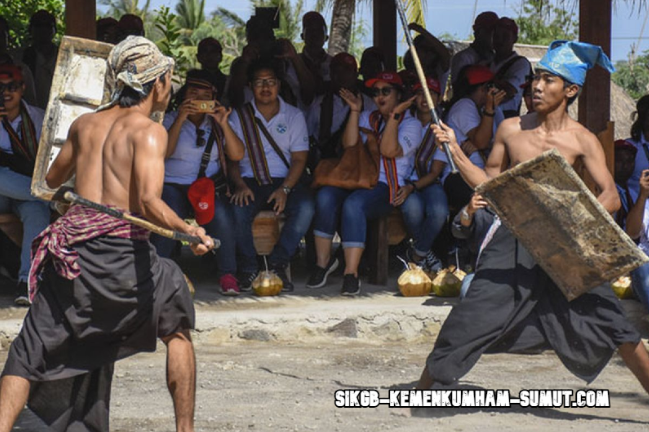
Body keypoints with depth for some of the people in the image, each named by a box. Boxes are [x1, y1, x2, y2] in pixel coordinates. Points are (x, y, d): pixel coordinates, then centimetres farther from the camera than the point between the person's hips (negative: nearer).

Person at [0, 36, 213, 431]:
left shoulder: (84, 125, 14)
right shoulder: (148, 131, -4)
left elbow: (53, 179, 32)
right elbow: (148, 202, -18)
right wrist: (190, 232, -12)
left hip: (70, 243, 4)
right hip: (120, 252, -4)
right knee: (178, 328, 19)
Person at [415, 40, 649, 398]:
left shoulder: (581, 140, -3)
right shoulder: (511, 130, 4)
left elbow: (611, 197, -9)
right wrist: (454, 149, 2)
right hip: (511, 240, 2)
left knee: (608, 323, -7)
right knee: (469, 319, -2)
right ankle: (421, 389, 10)